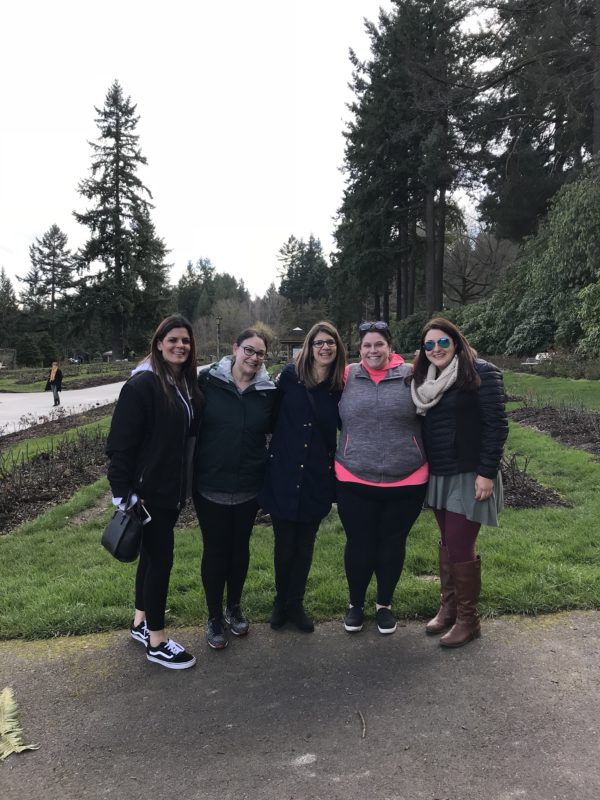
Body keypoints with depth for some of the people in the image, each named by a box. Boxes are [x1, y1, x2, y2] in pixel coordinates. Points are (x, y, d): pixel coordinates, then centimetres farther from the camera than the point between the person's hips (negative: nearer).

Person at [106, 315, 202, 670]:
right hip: (148, 488, -7)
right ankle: (156, 641, 15)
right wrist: (124, 492, -20)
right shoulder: (143, 384, -16)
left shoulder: (187, 383, 6)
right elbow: (121, 442, -18)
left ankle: (141, 622, 34)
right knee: (161, 557, -1)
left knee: (153, 553, 18)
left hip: (172, 487, 8)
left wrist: (184, 485, 10)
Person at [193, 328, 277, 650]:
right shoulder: (207, 380, -9)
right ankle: (215, 617, 26)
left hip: (248, 486, 2)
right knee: (215, 549, 8)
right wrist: (189, 472, -7)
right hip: (210, 485, -2)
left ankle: (234, 607, 37)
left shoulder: (268, 391, -3)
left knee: (240, 546, 16)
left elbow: (275, 430, 10)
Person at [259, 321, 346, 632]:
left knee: (305, 544, 13)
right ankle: (281, 600, 33)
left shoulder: (340, 385, 1)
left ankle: (295, 604, 32)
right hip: (284, 473, -2)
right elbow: (271, 414, -1)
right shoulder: (290, 375, -5)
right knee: (284, 544, 9)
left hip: (317, 478, 2)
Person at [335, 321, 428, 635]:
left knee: (392, 544, 15)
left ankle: (384, 604, 36)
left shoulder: (410, 375, -2)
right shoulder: (347, 376, 0)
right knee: (359, 545, 11)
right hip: (355, 481, 0)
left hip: (406, 482, 0)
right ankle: (356, 604, 34)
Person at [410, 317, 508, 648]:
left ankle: (468, 619, 13)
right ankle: (448, 608, 29)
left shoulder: (481, 373, -11)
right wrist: (424, 470, 10)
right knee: (447, 543, 15)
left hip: (468, 476, -6)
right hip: (438, 476, 7)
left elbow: (496, 425, -14)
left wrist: (487, 473, -17)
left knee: (460, 547, -3)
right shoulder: (425, 379, 9)